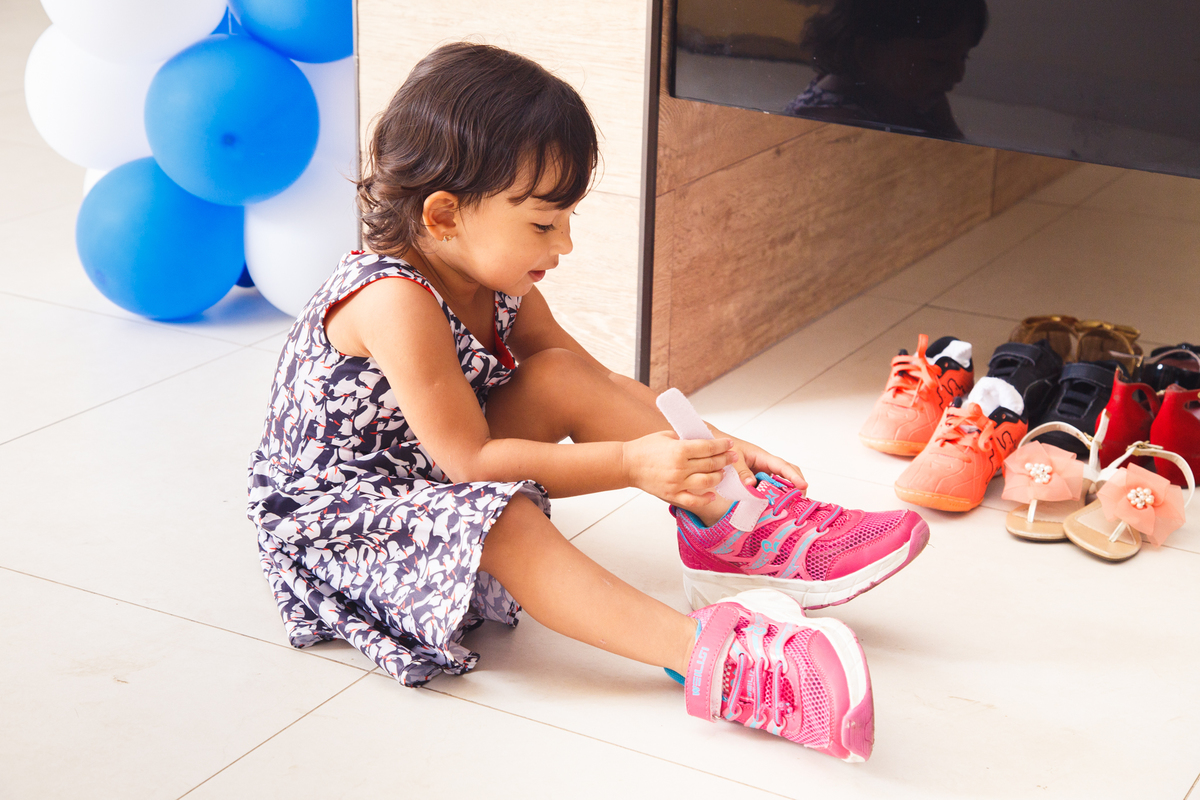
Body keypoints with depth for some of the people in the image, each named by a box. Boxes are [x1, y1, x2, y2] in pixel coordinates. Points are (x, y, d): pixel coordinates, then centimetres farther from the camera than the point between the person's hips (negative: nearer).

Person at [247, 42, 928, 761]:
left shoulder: (496, 278, -1)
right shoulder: (394, 301, -29)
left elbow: (595, 383, 7)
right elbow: (468, 460, -29)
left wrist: (702, 445, -6)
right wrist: (629, 463, -29)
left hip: (441, 479, 9)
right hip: (338, 512, -8)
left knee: (560, 376, -10)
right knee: (507, 523, -35)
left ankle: (731, 519, -11)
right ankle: (708, 656, -50)